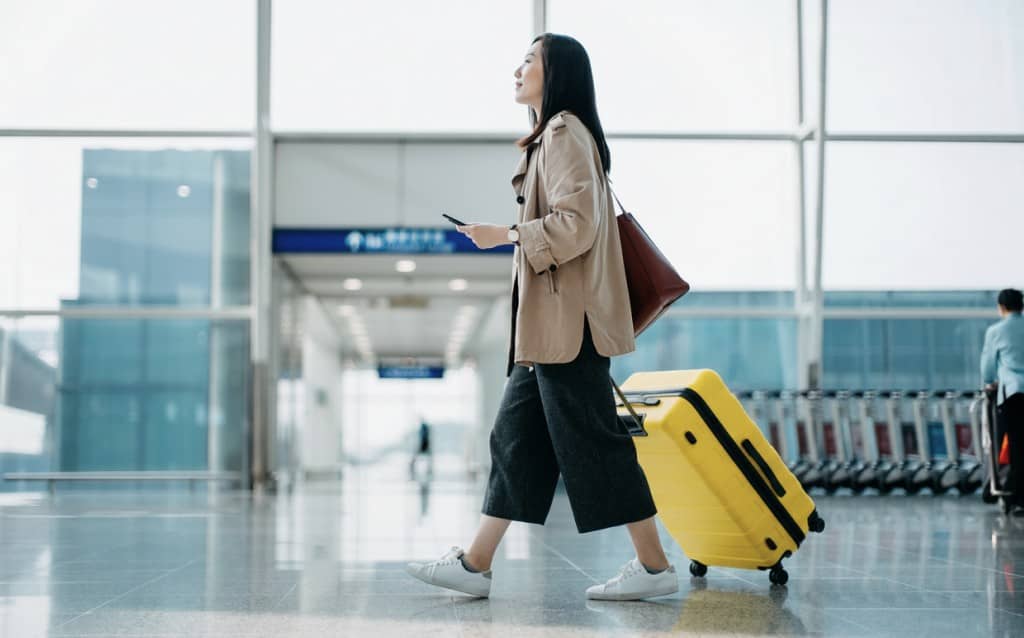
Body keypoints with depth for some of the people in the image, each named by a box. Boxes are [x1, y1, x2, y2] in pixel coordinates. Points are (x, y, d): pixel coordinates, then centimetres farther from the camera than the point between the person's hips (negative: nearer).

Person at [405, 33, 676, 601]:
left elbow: (576, 224, -20)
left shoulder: (564, 133, -11)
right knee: (515, 436, 9)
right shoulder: (552, 137, 21)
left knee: (592, 438, -6)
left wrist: (504, 235, -12)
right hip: (548, 320, 11)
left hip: (566, 319, -11)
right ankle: (475, 565, 13)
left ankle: (654, 565, 2)